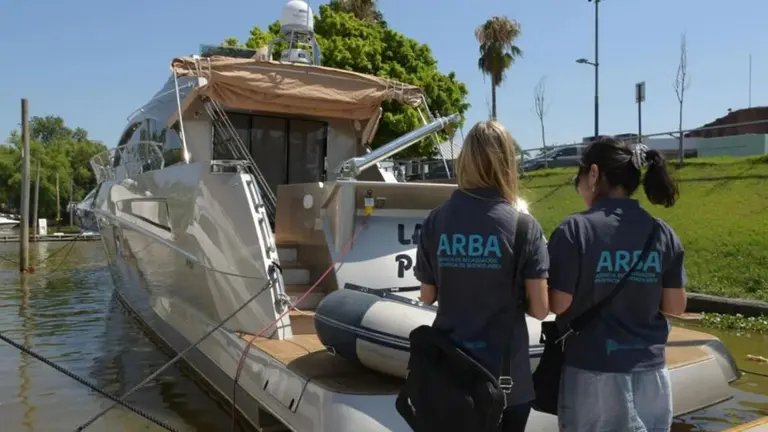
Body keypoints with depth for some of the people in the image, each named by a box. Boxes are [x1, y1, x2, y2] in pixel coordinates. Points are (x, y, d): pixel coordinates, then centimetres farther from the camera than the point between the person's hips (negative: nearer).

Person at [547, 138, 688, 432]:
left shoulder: (575, 229, -14)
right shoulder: (663, 233, -1)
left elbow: (557, 304, -13)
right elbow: (676, 306, 3)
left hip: (592, 370, -4)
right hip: (650, 369, 4)